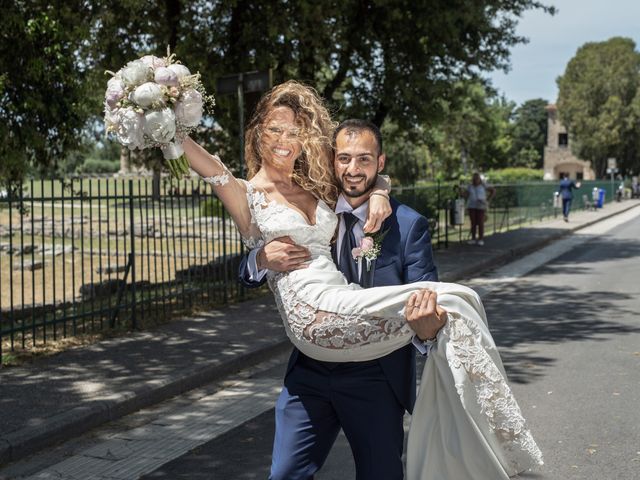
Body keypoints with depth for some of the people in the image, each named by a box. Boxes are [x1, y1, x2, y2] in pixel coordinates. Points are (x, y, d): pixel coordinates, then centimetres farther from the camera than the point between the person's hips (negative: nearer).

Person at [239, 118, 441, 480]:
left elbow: (428, 299, -12)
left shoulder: (409, 226, -7)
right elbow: (250, 276, 2)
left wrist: (427, 330, -36)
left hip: (376, 380, -2)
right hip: (310, 373, 2)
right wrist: (263, 259, -23)